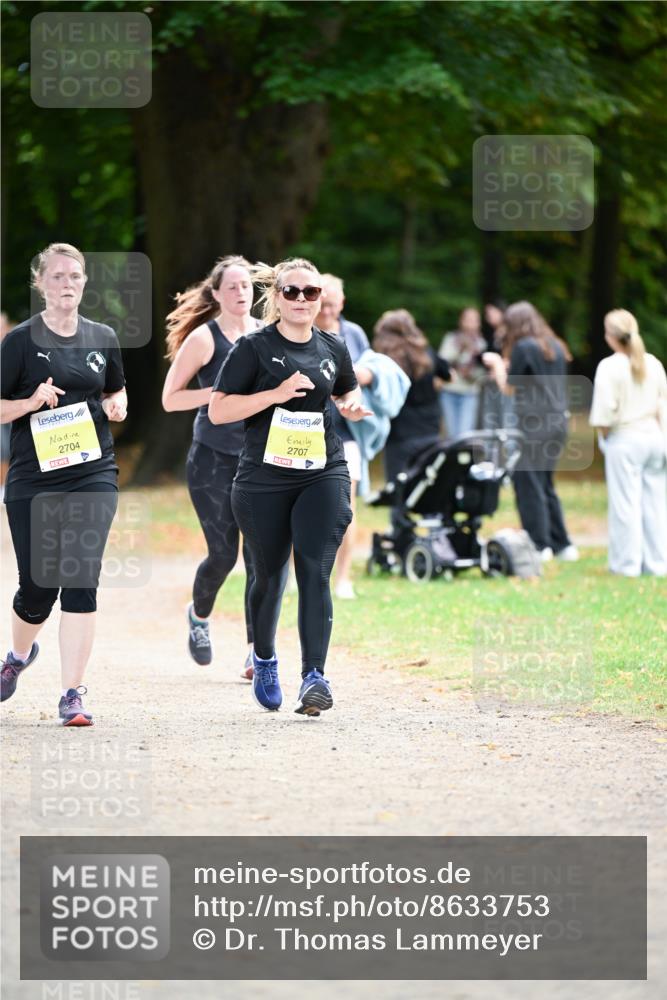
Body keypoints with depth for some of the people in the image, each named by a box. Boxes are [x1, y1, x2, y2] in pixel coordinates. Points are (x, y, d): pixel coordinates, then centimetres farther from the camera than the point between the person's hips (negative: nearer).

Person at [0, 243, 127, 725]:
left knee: (81, 577, -13)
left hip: (93, 473, 1)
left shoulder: (103, 338, 7)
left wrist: (117, 405, 1)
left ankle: (72, 695, -10)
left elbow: (117, 390, 24)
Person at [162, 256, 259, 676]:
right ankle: (200, 615, 30)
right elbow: (170, 399, -7)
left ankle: (257, 650, -1)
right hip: (213, 459, -3)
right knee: (224, 554, -2)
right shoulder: (204, 338, -7)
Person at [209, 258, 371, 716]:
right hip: (264, 478, -1)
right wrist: (277, 394, -20)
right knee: (270, 575, 11)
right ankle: (264, 658, 37)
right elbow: (218, 410, -9)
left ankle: (315, 675, -17)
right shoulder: (254, 348, -4)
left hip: (323, 473, 1)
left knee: (315, 571, -14)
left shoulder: (333, 348, 7)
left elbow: (348, 390, 27)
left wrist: (351, 406, 2)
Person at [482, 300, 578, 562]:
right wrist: (504, 367, 24)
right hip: (558, 422, 8)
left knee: (528, 484, -2)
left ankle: (540, 545, -4)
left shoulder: (523, 347, -9)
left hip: (533, 425, -8)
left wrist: (497, 365, 15)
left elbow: (509, 388, -3)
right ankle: (562, 544, 15)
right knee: (545, 486, 16)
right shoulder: (555, 347, 13)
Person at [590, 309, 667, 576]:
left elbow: (605, 412, -14)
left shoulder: (610, 367, -12)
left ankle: (627, 563, 3)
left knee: (625, 503, 1)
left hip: (624, 440, -5)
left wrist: (605, 434, 2)